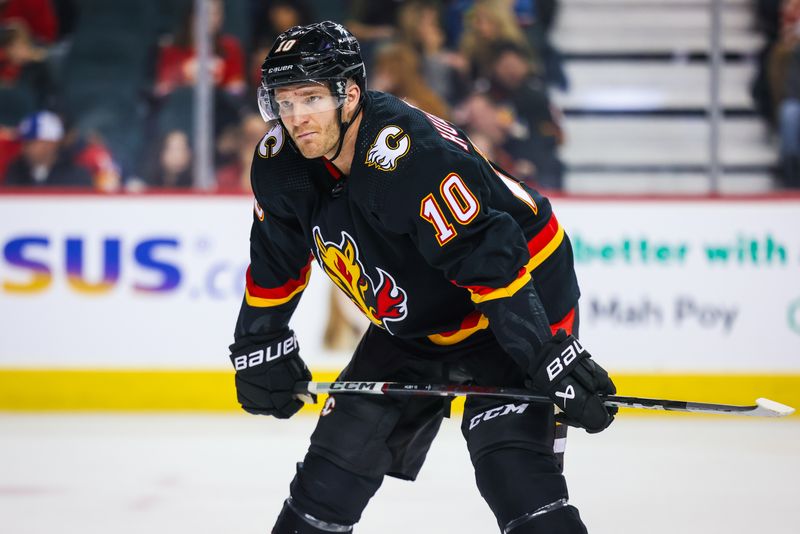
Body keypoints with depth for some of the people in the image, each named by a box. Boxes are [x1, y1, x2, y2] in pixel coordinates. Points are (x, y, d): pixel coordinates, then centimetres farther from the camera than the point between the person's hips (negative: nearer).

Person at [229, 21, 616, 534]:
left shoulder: (413, 157, -34)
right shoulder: (282, 163, -9)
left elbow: (495, 262, -36)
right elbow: (276, 261, 10)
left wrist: (555, 360, -38)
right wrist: (259, 347, 12)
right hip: (411, 329, 8)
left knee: (514, 468, -23)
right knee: (338, 455, 6)